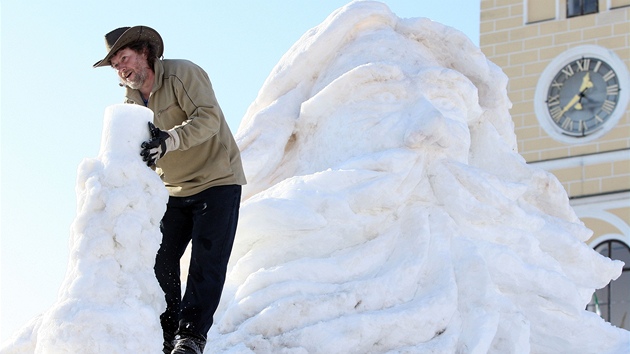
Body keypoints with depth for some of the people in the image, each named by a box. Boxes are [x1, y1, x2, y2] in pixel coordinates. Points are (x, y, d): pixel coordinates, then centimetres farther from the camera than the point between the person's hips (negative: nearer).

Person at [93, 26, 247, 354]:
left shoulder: (182, 74, -16)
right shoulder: (132, 99, 6)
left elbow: (208, 117, -29)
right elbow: (140, 150, 5)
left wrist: (169, 141, -44)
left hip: (217, 180, -7)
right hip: (175, 189, 7)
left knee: (206, 261, -12)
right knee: (160, 259, -1)